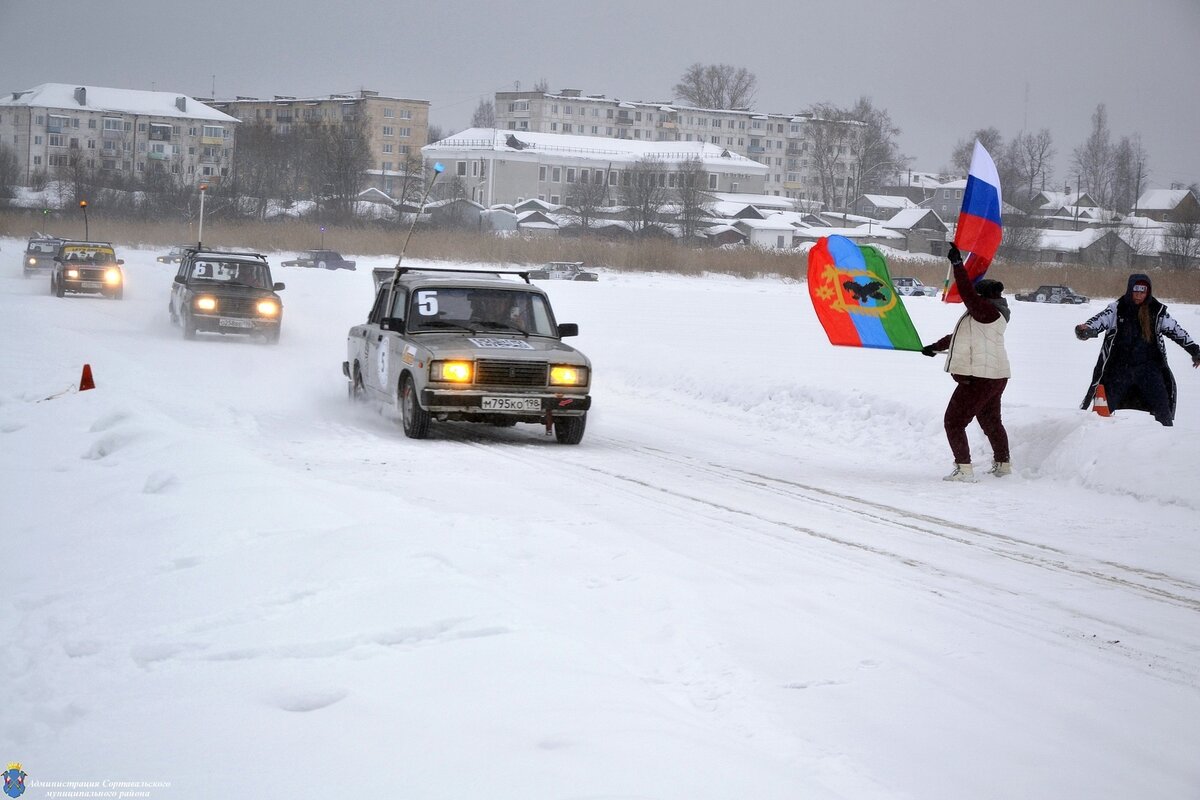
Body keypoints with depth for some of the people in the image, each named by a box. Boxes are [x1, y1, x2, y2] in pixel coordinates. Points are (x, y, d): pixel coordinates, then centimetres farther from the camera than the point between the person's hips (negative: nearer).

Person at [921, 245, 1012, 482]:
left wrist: (957, 263, -22)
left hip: (979, 378, -11)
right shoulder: (988, 313, 16)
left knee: (954, 421, -7)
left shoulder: (987, 310, -16)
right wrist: (936, 347, 33)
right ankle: (1003, 465, 37)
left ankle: (964, 468, -12)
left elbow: (966, 292, -27)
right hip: (995, 376, 11)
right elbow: (962, 334, 26)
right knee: (991, 421, 25)